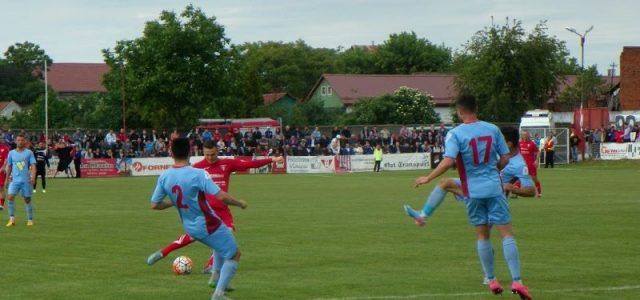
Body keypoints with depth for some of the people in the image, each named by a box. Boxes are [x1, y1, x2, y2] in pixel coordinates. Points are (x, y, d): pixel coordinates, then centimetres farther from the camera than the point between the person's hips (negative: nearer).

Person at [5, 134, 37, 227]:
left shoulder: (29, 153, 1)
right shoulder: (11, 153, 9)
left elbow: (33, 166, -5)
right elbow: (9, 166, 18)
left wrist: (33, 176, -20)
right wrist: (7, 179, 17)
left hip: (26, 180, -2)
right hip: (14, 180, 2)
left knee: (27, 200, 3)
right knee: (10, 197, -16)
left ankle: (30, 220, 16)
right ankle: (12, 219, -11)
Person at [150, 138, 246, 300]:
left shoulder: (164, 177, -6)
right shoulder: (198, 174, -24)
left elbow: (154, 204, 0)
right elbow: (221, 196, -28)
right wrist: (240, 203, -10)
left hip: (190, 227, 7)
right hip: (209, 225, -7)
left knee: (219, 247, 34)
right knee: (234, 255, 7)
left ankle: (216, 279, 38)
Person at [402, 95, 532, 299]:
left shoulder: (455, 134, -8)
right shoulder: (492, 129, 2)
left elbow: (448, 161, -20)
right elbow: (505, 158, 6)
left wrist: (427, 178, -10)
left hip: (473, 191, -1)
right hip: (494, 189, 1)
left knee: (482, 236, 13)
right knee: (507, 233, -1)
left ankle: (491, 281, 18)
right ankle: (516, 282, -10)